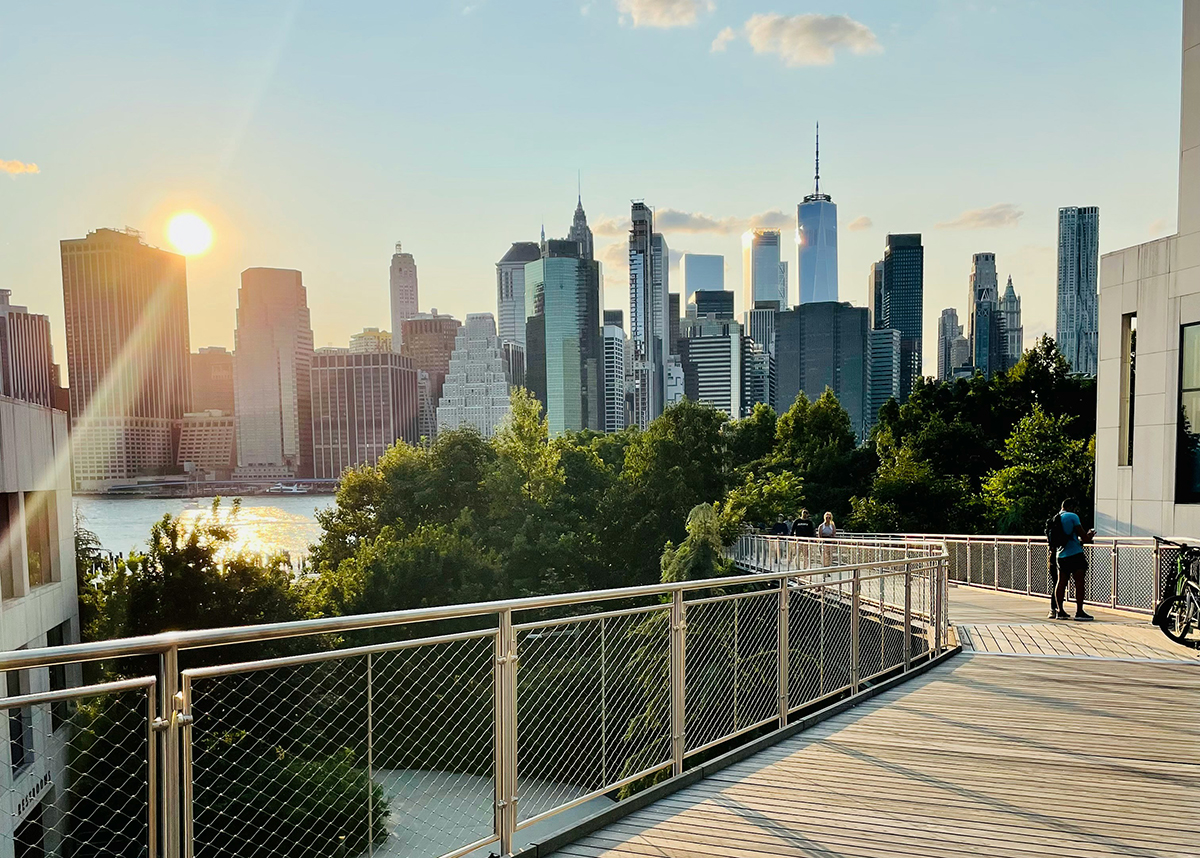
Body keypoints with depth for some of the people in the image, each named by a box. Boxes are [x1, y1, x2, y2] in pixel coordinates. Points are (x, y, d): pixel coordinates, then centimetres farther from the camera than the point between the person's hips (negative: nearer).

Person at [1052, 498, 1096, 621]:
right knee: (1079, 582, -3)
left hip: (1061, 555, 6)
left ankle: (1059, 611, 8)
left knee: (1061, 583, 8)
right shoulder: (1072, 516, -5)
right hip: (1075, 554, -6)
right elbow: (1083, 535, -7)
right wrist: (1089, 535, 16)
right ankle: (1079, 611, -6)